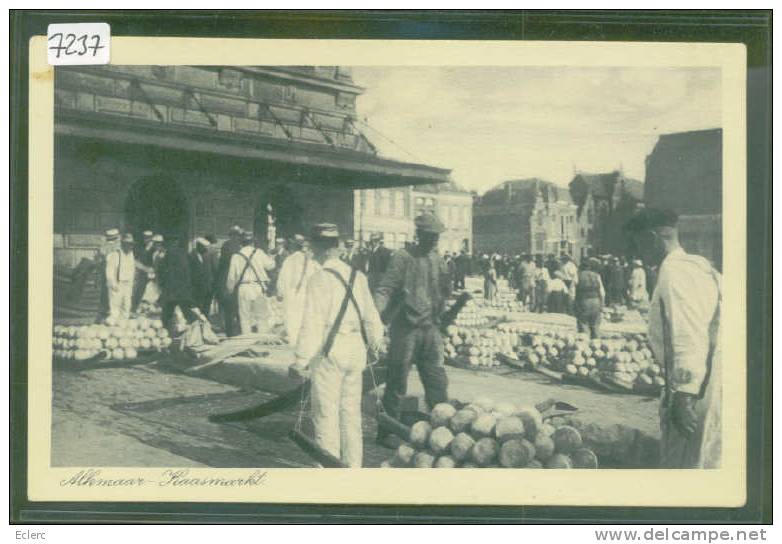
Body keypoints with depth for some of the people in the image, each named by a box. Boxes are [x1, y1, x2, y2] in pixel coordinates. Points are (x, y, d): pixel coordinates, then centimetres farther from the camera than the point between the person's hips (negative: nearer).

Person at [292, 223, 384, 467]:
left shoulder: (319, 278, -13)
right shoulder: (357, 276, 6)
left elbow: (312, 324, -17)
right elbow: (371, 316, 13)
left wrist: (301, 360, -13)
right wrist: (376, 341, 31)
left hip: (329, 351, -6)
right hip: (356, 350, 6)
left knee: (326, 413, 2)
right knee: (351, 412, 15)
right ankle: (353, 466, 22)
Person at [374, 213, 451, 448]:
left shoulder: (438, 261, 11)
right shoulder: (403, 258, -7)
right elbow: (385, 289, -13)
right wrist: (375, 314, -26)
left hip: (431, 329, 5)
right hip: (405, 329, -5)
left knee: (437, 382, 6)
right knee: (396, 386, 1)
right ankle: (386, 432, 11)